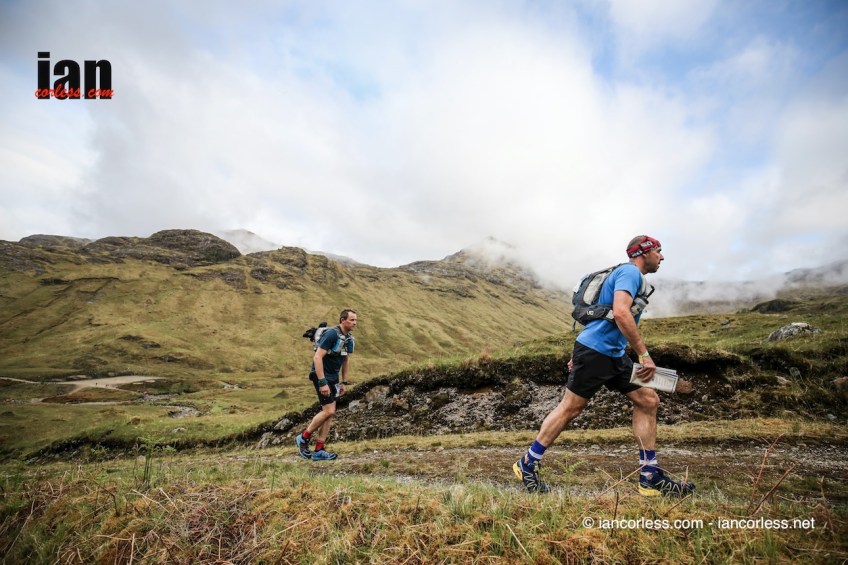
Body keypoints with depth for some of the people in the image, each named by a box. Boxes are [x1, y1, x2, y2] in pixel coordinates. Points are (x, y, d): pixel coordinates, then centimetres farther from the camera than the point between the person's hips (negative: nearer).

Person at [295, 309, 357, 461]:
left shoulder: (349, 338, 4)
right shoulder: (331, 334, -21)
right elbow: (317, 357, -25)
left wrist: (343, 382, 15)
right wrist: (322, 383, -26)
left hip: (333, 378, 8)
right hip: (321, 376, -8)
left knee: (330, 413, 5)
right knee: (328, 411, -12)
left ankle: (319, 451, 12)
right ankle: (303, 437, 9)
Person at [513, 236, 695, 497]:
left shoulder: (631, 275, 22)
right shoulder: (630, 272, -9)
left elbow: (599, 316, 24)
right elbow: (620, 312, -28)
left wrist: (578, 354, 24)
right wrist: (645, 355, -25)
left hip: (613, 355, 10)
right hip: (595, 351, -10)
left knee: (649, 401, 6)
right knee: (570, 409, -4)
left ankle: (650, 476, 13)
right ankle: (527, 464, 9)